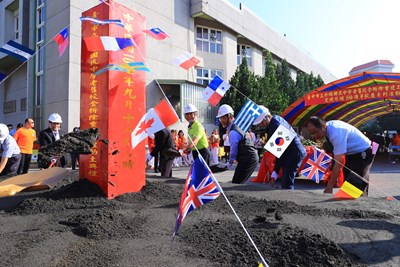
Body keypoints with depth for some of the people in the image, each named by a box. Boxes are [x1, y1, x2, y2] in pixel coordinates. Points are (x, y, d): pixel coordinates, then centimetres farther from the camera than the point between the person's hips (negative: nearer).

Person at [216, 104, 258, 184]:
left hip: (247, 160, -10)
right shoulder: (237, 126, 13)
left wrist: (229, 163, 4)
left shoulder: (233, 132, -18)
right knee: (239, 183, 16)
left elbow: (234, 149, -11)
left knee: (236, 183, -7)